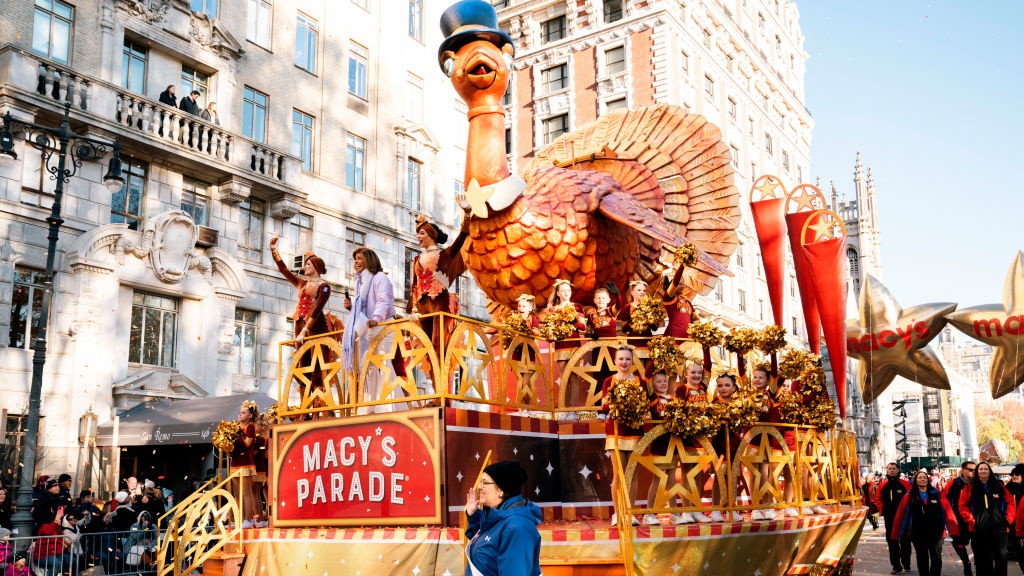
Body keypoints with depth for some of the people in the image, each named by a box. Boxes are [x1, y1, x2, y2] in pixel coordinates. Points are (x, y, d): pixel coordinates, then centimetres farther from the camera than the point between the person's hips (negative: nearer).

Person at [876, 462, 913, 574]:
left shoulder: (905, 484, -7)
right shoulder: (882, 485, 3)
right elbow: (878, 500, 12)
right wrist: (882, 511, 3)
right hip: (889, 519, 3)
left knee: (904, 541, 9)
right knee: (891, 540, 4)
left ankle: (906, 564, 24)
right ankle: (896, 566, 10)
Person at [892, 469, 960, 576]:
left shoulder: (937, 494, 1)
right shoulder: (909, 496, 0)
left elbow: (948, 511, -3)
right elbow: (901, 515, -1)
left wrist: (954, 530, -12)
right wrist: (896, 534, -4)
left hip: (935, 532, 0)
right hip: (918, 533, 0)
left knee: (936, 558, 5)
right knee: (922, 559, 9)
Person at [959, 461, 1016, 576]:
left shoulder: (999, 486, 7)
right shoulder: (970, 488, 4)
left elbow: (1010, 503, 9)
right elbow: (963, 507, 4)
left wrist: (1008, 519, 0)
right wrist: (971, 521, -5)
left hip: (1000, 528, 0)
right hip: (979, 530, 0)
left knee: (1001, 557, 1)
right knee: (983, 560, 7)